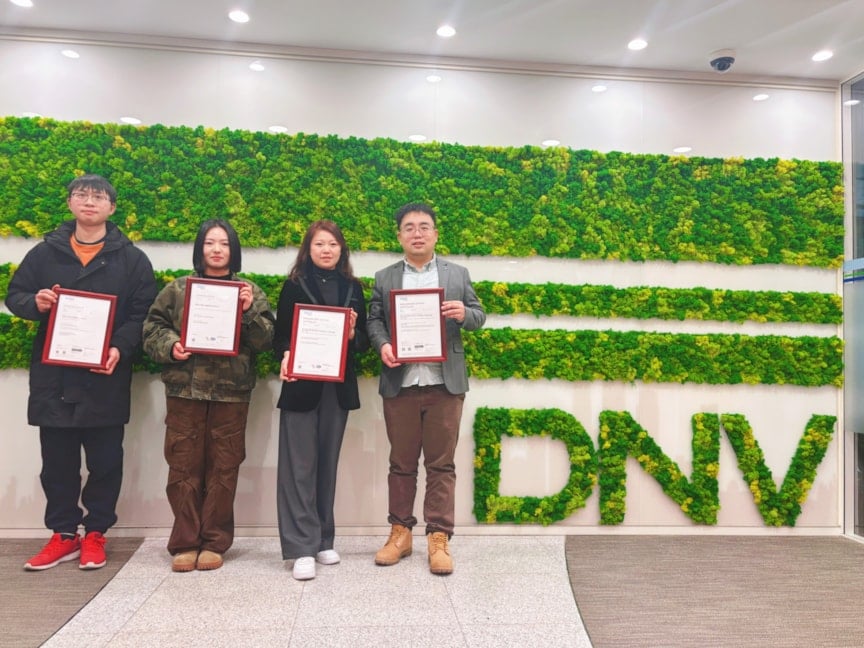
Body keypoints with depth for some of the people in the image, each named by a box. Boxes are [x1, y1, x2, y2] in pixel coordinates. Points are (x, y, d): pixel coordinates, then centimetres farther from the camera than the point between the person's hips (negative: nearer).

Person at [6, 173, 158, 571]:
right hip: (53, 377, 2)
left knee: (105, 461, 5)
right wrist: (35, 302, -11)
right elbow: (14, 294, 13)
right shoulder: (45, 252, 10)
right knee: (57, 462, 10)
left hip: (106, 379, -2)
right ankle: (64, 534, 24)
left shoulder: (132, 259, 3)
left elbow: (143, 313, -2)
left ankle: (95, 533, 21)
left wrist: (121, 347, -18)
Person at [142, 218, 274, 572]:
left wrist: (249, 311, -15)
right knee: (184, 467, 4)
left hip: (231, 391, 0)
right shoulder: (177, 288, 10)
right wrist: (170, 346, -11)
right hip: (184, 388, 1)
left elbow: (265, 339, 1)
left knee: (223, 468, 6)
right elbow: (152, 327, 8)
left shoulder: (250, 291, 8)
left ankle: (214, 542, 18)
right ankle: (184, 543, 17)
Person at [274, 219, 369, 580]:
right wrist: (285, 358, -21)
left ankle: (323, 541, 22)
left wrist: (352, 335, -13)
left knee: (327, 464, 11)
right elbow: (280, 335, -1)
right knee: (300, 467, -3)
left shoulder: (353, 289, 10)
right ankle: (302, 548, 3)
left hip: (338, 387, 3)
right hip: (301, 386, -3)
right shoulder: (294, 286, 3)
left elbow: (363, 341, 9)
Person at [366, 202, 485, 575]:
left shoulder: (458, 274, 10)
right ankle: (400, 532, 23)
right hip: (399, 384, 1)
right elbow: (374, 320, 6)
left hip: (445, 383, -1)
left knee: (441, 464, 4)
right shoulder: (384, 278, 11)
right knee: (401, 463, 10)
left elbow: (479, 316, 8)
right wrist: (382, 345, -13)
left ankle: (439, 538, 12)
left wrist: (464, 313, -14)